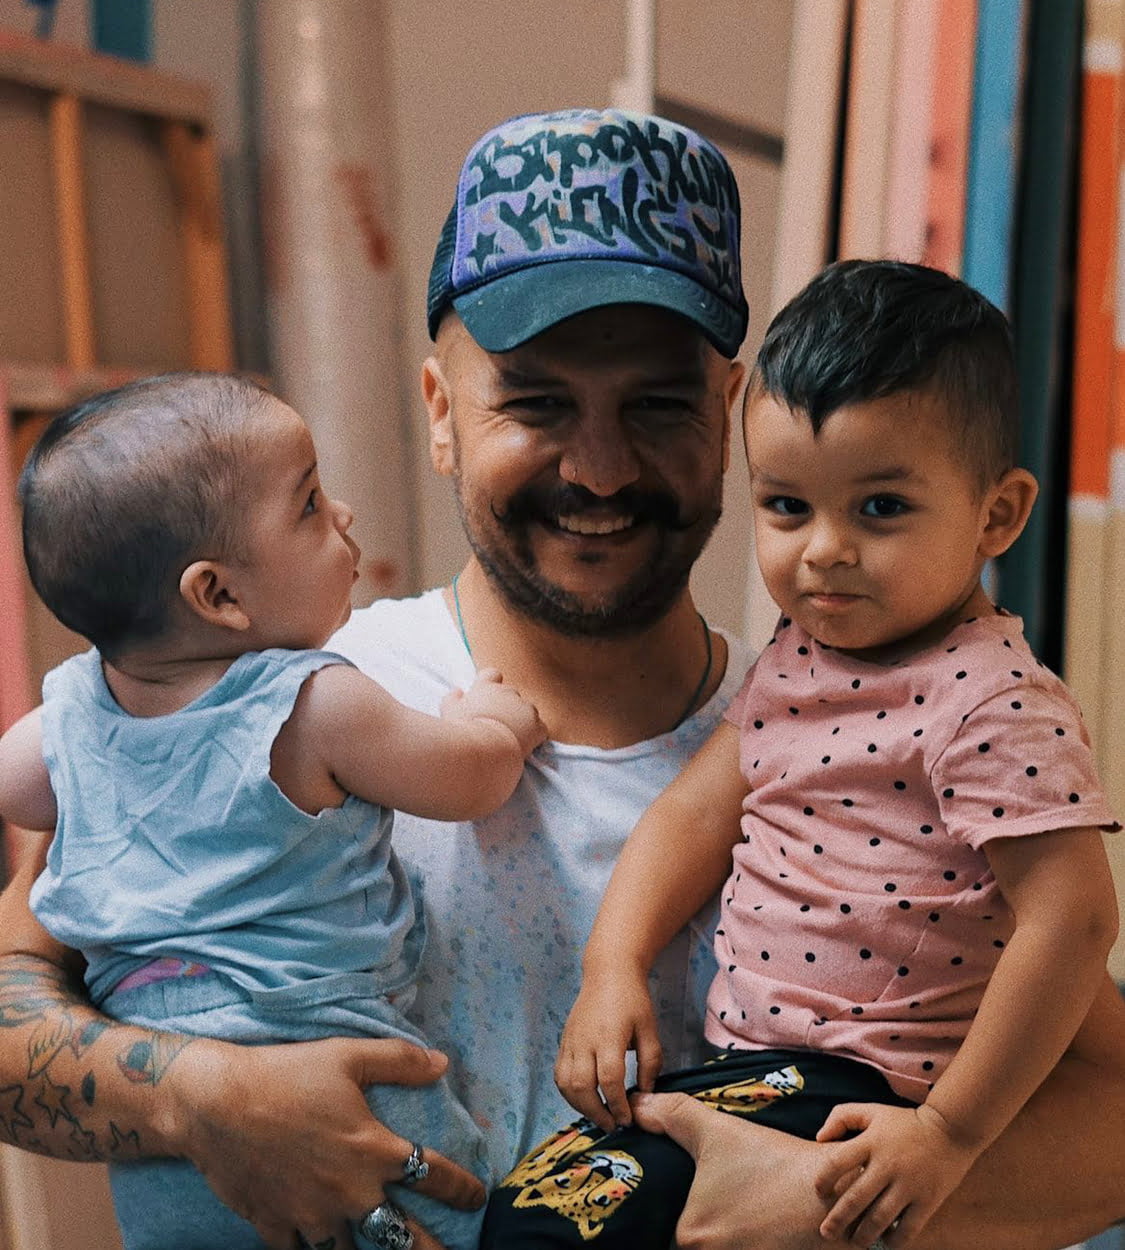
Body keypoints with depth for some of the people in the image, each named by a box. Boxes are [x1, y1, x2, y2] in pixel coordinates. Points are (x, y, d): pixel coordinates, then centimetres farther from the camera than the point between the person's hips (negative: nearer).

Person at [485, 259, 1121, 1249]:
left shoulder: (996, 708, -19)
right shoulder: (798, 659, 6)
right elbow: (699, 810, 9)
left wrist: (950, 1132, -20)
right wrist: (614, 966, -3)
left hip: (850, 1093, -7)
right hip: (746, 1059, 8)